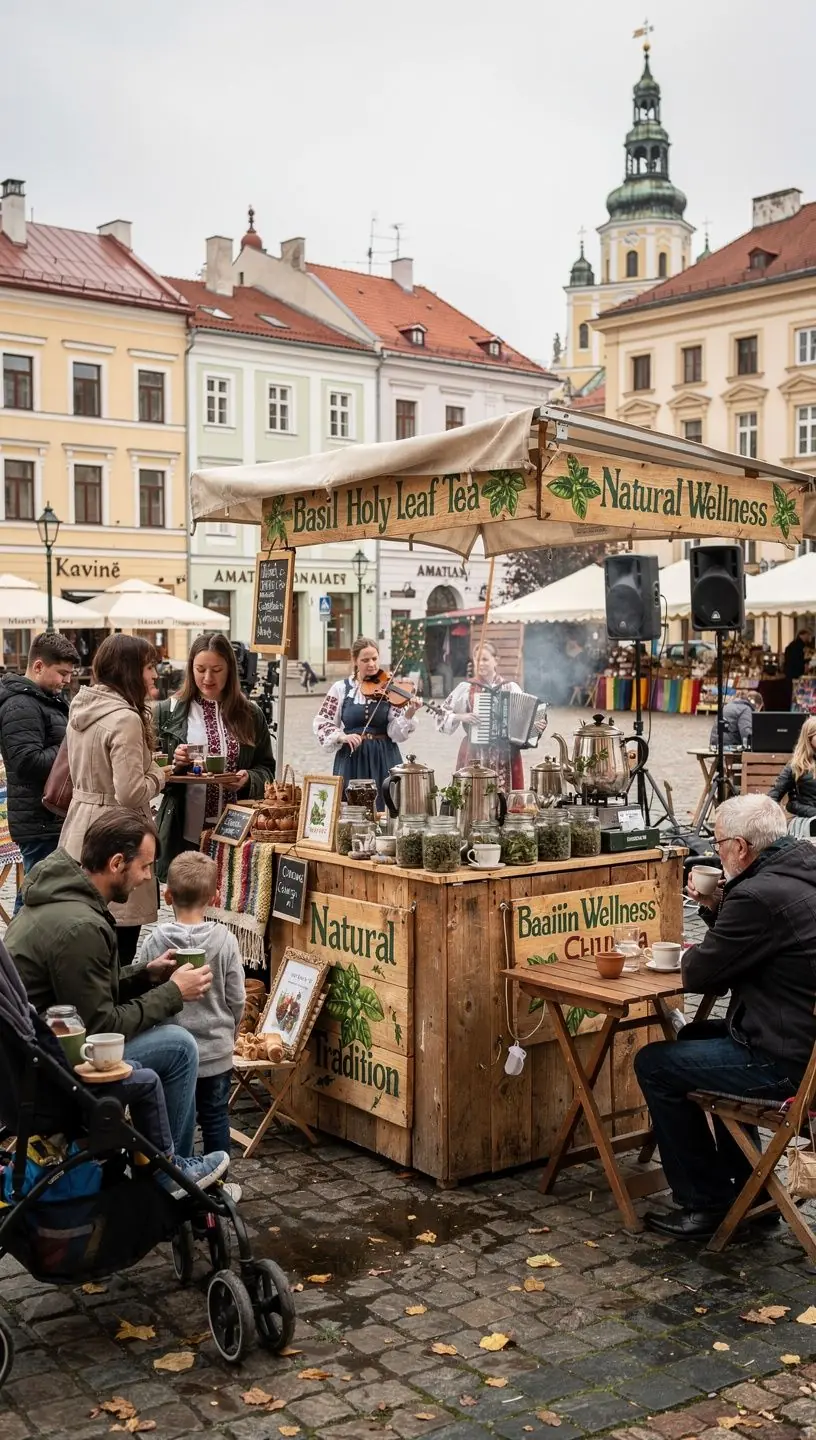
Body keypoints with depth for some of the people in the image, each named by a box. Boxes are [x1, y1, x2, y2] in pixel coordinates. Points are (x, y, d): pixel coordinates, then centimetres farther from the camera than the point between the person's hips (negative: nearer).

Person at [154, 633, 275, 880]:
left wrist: (249, 778, -9)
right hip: (184, 831, -1)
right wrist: (172, 762, -14)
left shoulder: (250, 715, 8)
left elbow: (266, 769, 11)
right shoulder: (168, 712, 6)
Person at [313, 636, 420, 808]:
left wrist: (409, 715, -24)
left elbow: (396, 733, -6)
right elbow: (321, 722, 3)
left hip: (384, 758, 0)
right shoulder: (341, 688, 1)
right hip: (351, 758, 0)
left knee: (385, 806, 0)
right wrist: (342, 736, -13)